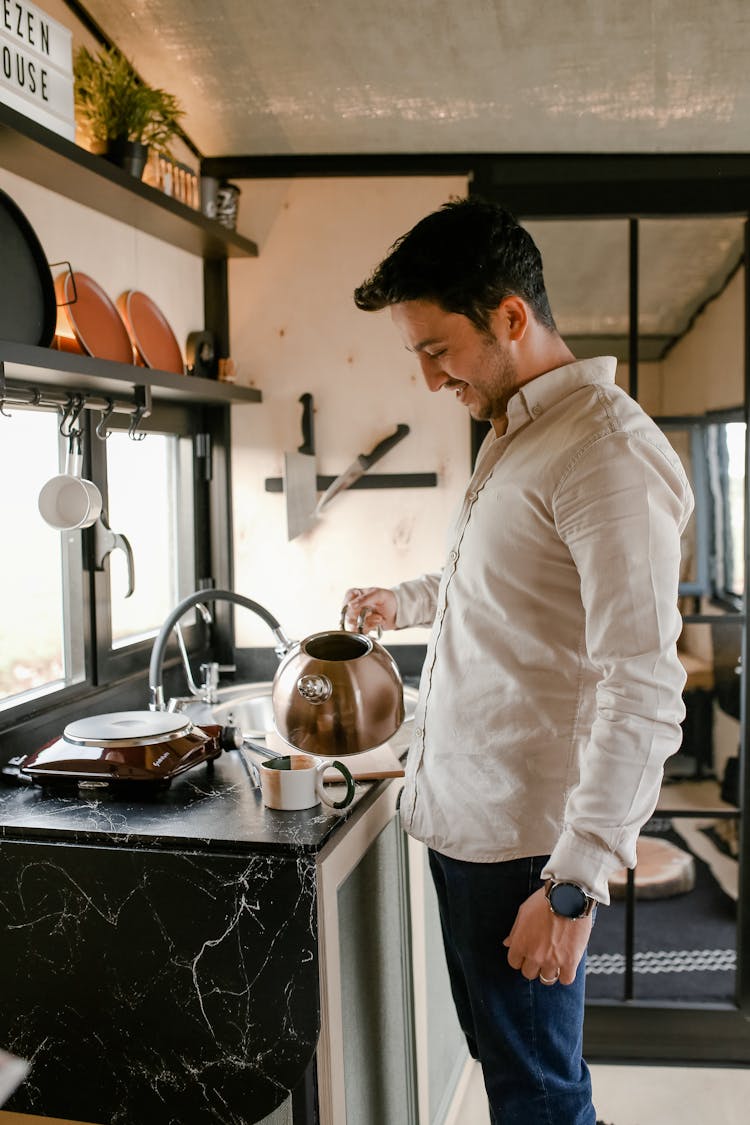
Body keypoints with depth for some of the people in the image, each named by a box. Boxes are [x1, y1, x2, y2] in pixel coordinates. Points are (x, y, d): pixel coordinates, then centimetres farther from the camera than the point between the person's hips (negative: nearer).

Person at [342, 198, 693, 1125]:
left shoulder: (609, 451, -18)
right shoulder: (510, 437, 13)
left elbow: (645, 693, -23)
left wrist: (576, 882, -24)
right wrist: (407, 603, 21)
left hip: (521, 842, -9)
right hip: (458, 819, 9)